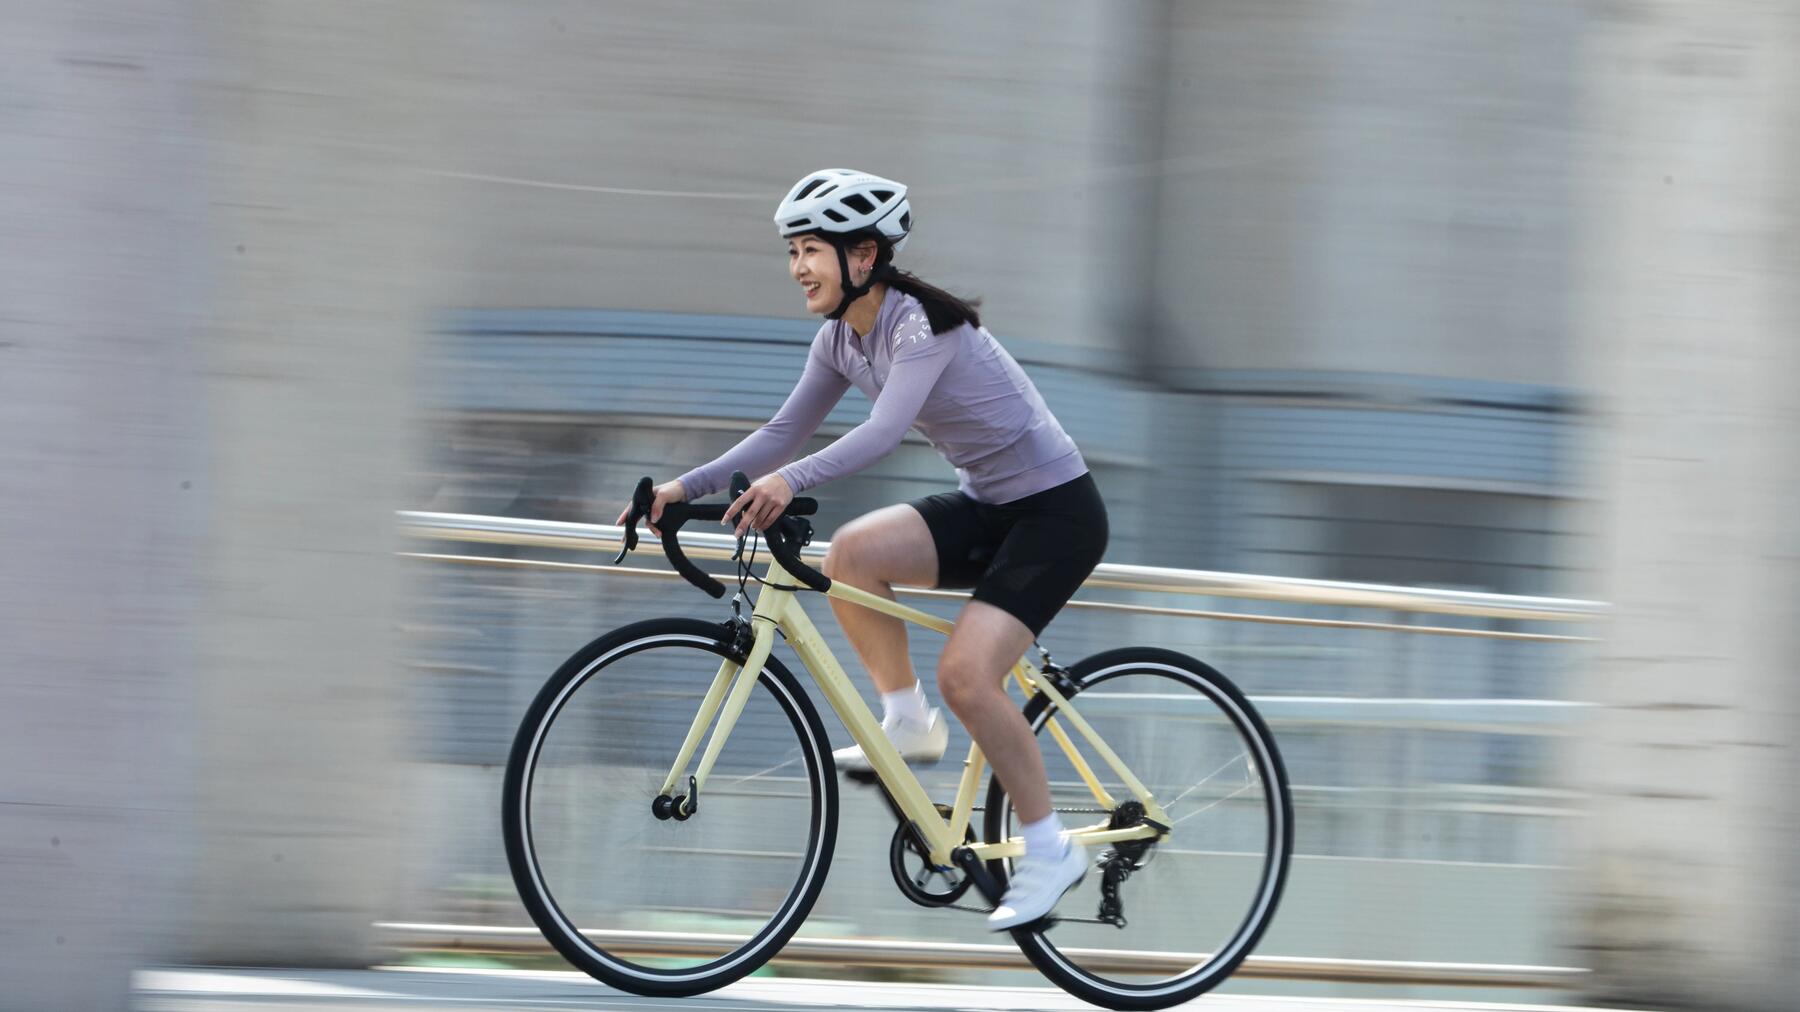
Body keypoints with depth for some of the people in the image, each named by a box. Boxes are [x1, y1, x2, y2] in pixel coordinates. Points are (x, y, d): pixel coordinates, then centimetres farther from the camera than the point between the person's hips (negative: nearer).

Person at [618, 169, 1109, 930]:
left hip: (1055, 510, -8)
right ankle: (908, 723, 0)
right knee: (851, 553, -14)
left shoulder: (923, 324, -23)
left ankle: (1049, 850, -7)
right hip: (986, 505, 8)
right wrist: (688, 487, -8)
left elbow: (886, 429, -38)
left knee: (965, 674, -21)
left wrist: (791, 481, -51)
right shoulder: (842, 339, 2)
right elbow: (784, 433, 4)